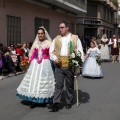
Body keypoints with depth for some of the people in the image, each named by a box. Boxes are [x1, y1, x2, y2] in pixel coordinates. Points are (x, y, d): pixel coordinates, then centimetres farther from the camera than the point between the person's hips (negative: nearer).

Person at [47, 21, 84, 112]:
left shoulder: (75, 38, 6)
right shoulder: (56, 39, 14)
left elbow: (80, 52, 3)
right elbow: (51, 51, 13)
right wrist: (54, 58, -6)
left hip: (70, 65, -2)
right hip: (58, 65, 2)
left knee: (70, 85, 9)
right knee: (58, 85, -3)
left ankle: (69, 102, 21)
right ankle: (56, 104, -6)